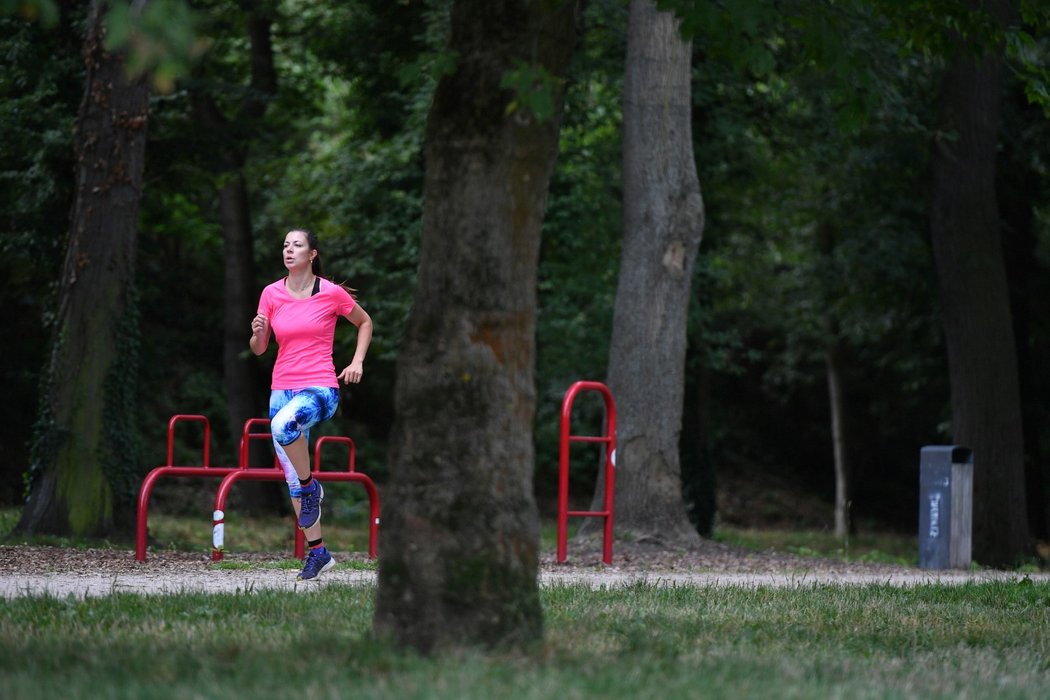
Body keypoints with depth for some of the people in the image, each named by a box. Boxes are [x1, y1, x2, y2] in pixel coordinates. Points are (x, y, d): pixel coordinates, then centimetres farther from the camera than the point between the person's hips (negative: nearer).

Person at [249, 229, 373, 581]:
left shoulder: (332, 293, -4)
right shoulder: (271, 294, 5)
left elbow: (364, 322, 13)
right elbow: (258, 349, 10)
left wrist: (357, 361, 1)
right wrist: (258, 333, -12)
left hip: (320, 389, -5)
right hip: (282, 389, 5)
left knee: (283, 424, -38)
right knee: (291, 478, 4)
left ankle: (310, 486, -14)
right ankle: (317, 552, 16)